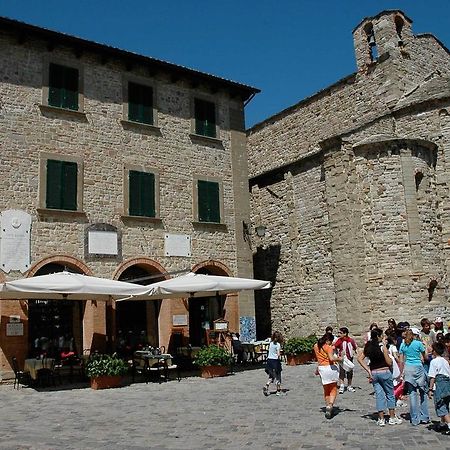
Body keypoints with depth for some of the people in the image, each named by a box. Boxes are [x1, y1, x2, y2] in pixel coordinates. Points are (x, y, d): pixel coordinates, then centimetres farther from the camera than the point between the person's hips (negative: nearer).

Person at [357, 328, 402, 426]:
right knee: (390, 394, 11)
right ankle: (392, 418, 18)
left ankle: (381, 419, 11)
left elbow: (360, 359, -1)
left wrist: (368, 370, 0)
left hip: (373, 373, 4)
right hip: (384, 372, -4)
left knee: (379, 395, 10)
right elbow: (389, 362, -10)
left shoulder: (368, 347, 2)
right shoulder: (383, 347, -13)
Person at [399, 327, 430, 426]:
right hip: (418, 368, -3)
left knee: (412, 394, 7)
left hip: (408, 368, 3)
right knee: (422, 393, 10)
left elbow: (401, 361, 7)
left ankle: (415, 419, 9)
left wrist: (401, 373, 13)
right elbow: (425, 357, 7)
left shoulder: (403, 345, 6)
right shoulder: (419, 343, -5)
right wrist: (424, 347, 21)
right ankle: (424, 417, 12)